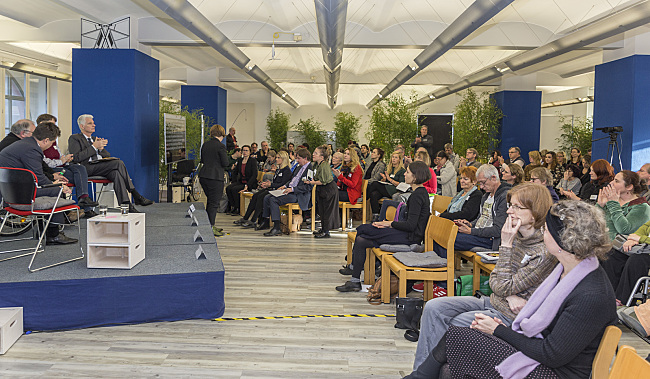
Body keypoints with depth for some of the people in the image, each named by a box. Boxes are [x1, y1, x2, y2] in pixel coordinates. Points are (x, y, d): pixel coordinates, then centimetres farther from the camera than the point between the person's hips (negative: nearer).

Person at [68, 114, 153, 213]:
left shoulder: (94, 138, 30)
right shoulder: (74, 138, 8)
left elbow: (108, 155, 23)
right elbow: (76, 158, -10)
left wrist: (101, 148, 0)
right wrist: (94, 147, -12)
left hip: (100, 167, 7)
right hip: (87, 169, -7)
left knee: (116, 173, -28)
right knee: (119, 163, -26)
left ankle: (126, 205, -35)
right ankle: (136, 196, -27)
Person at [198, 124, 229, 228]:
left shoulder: (205, 144, 9)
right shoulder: (220, 146, -12)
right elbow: (225, 163, -11)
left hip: (203, 176, 7)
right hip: (215, 177, -7)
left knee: (210, 201, 21)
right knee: (214, 203, 1)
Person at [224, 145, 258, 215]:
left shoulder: (253, 160, -7)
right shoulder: (240, 160, 12)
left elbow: (254, 175, -14)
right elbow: (235, 172, 22)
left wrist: (247, 185, -22)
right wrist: (234, 182, 7)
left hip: (250, 183, -6)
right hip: (240, 182, 6)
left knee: (234, 189, -28)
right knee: (228, 188, -21)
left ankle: (238, 209, -15)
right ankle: (232, 207, -13)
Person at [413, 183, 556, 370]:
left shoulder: (545, 253, -21)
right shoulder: (516, 237, 2)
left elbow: (504, 286, -21)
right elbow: (494, 279, 8)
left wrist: (506, 245, -21)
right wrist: (510, 295, -14)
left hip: (510, 315, -7)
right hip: (492, 301, 8)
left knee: (454, 324, -16)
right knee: (434, 307, -7)